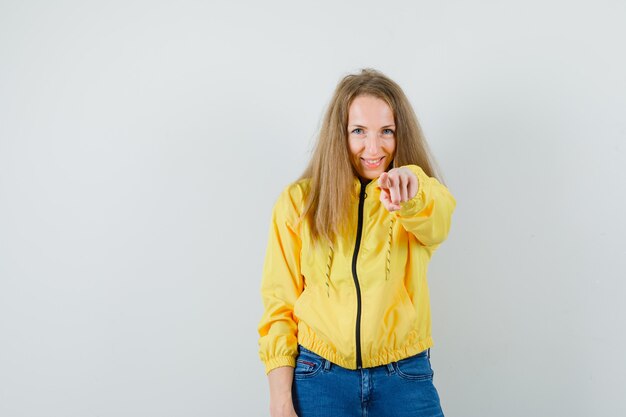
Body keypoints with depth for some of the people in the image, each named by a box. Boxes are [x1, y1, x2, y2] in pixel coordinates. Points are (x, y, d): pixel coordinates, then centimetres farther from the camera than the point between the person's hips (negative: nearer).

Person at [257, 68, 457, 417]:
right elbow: (279, 304, -1)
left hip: (406, 379, 1)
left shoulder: (425, 199, -1)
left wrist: (410, 191, -48)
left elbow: (437, 223, -26)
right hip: (319, 378, 0)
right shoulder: (299, 201, -1)